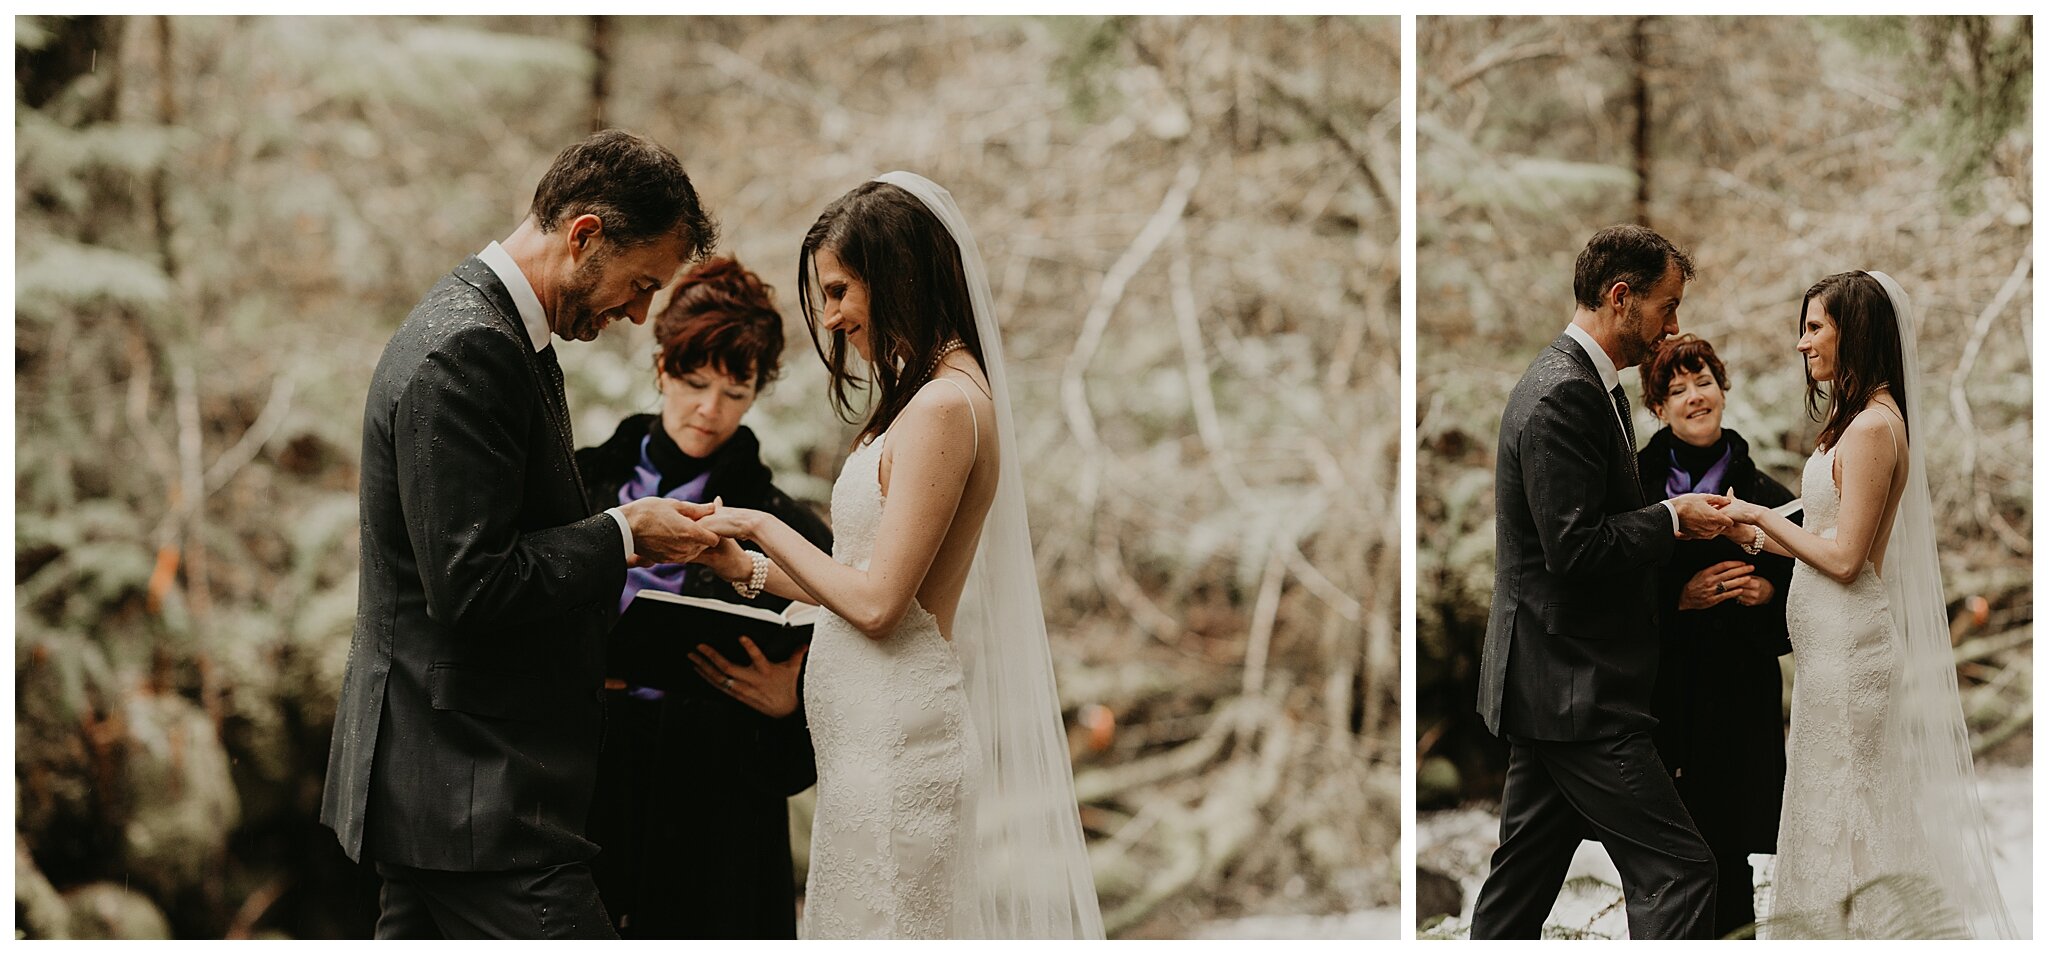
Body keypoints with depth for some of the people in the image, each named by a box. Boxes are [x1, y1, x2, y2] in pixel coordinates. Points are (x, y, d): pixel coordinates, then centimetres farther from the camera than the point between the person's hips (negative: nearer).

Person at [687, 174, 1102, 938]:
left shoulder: (943, 406, -17)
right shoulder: (931, 395, 14)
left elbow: (877, 602, -19)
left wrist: (765, 526, -7)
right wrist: (752, 569, 13)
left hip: (899, 734, -9)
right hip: (881, 729, 9)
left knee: (885, 926, -2)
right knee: (868, 923, 13)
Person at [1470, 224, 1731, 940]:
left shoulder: (1582, 385, 16)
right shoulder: (1565, 395, -18)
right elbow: (1577, 549, -23)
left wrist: (1674, 517, 9)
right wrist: (1672, 518, -11)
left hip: (1548, 686, 11)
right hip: (1576, 689, -11)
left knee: (1522, 882, 14)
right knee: (1679, 870, -10)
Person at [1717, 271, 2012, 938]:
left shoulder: (1872, 425, -18)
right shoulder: (1863, 418, 12)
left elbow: (1844, 557, -20)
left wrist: (1761, 515, -10)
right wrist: (1751, 534, 11)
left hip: (1849, 636, -10)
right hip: (1836, 637, 10)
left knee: (1843, 807, 0)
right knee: (1839, 806, 14)